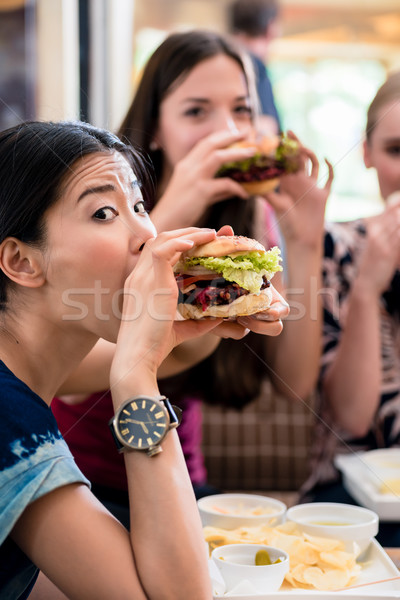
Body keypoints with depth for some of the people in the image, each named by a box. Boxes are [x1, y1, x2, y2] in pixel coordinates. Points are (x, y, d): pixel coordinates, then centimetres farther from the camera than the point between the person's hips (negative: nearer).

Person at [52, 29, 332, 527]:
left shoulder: (250, 217, -4)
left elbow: (296, 383, -8)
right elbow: (72, 381, -30)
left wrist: (304, 246, -20)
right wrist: (168, 220, -35)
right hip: (78, 480, -4)